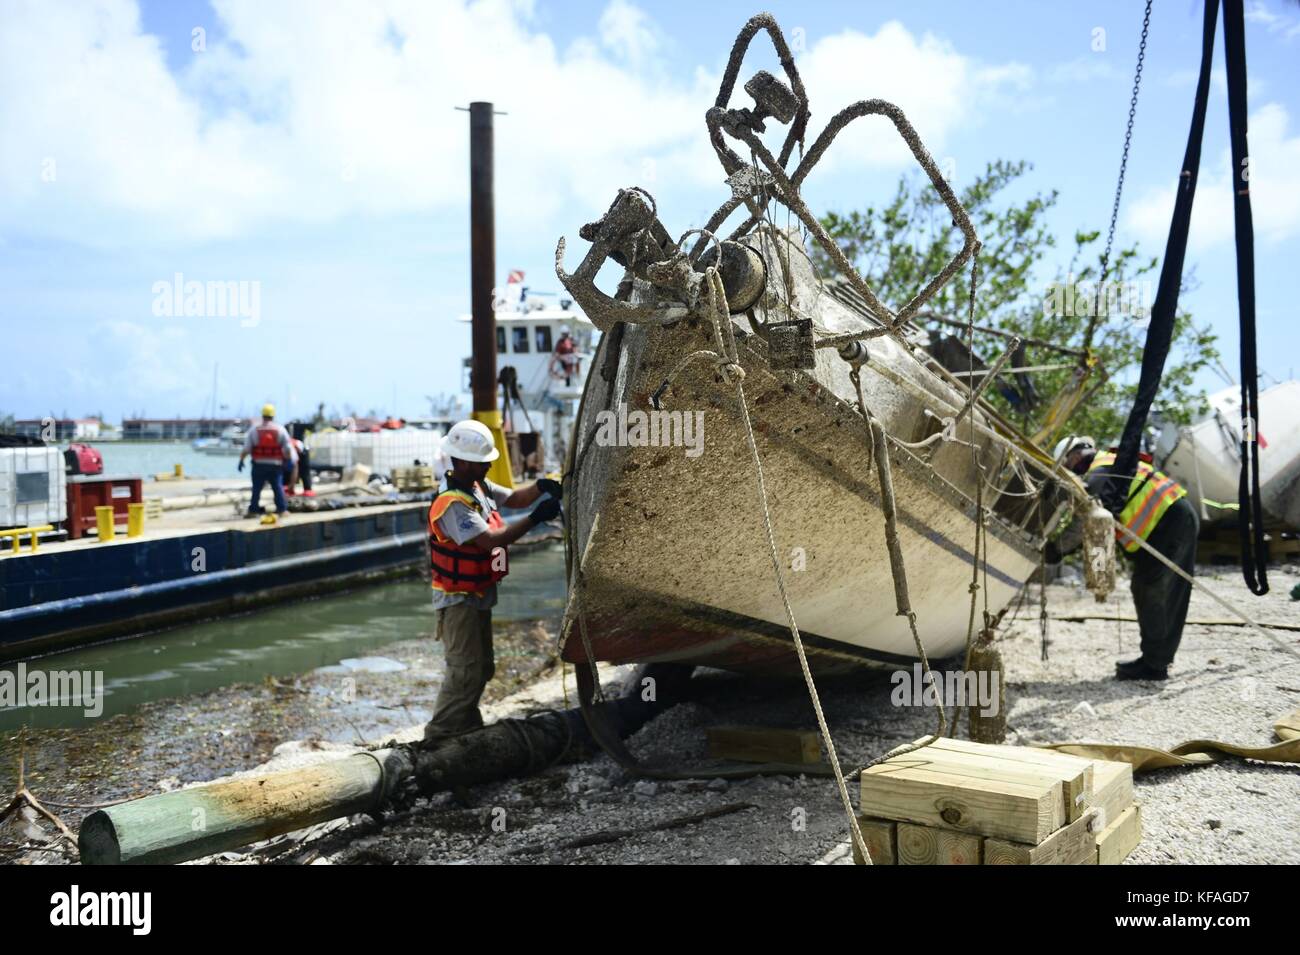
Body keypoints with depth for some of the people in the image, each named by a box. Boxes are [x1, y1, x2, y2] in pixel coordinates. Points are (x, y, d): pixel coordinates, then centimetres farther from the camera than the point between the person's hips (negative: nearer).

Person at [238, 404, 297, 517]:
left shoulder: (254, 430, -2)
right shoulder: (280, 430, -1)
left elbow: (246, 448, -4)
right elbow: (288, 448, -2)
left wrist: (241, 460, 5)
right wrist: (290, 460, 10)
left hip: (259, 465, 0)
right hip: (275, 465, 0)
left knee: (257, 488, 8)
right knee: (278, 487, 6)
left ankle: (253, 510, 12)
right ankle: (282, 508, 3)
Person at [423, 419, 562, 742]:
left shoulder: (478, 485, 3)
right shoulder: (453, 504, -26)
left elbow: (512, 498, 11)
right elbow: (490, 541, -32)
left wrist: (539, 487, -10)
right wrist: (535, 518, -32)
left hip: (479, 595, 10)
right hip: (458, 598, -10)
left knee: (481, 667, 18)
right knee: (465, 672, -10)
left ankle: (468, 727, 31)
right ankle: (439, 737, -2)